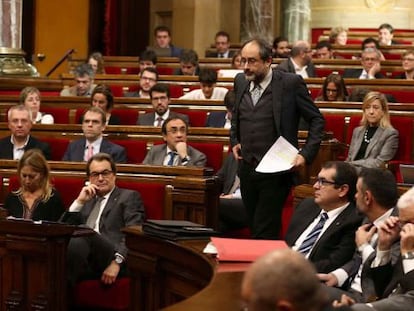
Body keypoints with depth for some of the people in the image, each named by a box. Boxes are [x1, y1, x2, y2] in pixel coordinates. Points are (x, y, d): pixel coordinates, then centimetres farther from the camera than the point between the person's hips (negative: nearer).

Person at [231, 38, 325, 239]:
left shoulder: (291, 83, -9)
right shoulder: (240, 81, 8)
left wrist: (306, 154, -11)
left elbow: (316, 120, -2)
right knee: (254, 229, 12)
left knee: (265, 232, -9)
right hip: (247, 168, 6)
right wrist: (234, 141, 11)